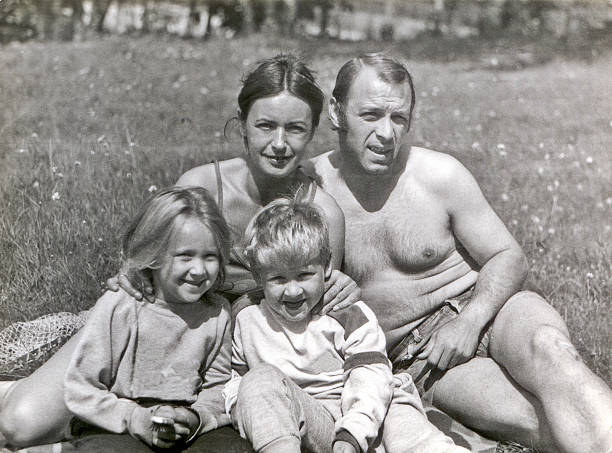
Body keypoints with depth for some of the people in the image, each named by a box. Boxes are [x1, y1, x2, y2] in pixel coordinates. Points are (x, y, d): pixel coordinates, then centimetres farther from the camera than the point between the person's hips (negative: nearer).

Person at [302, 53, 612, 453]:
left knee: (548, 349, -35)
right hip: (415, 355, -1)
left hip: (483, 305, 1)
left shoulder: (440, 175, -5)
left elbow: (509, 257, 1)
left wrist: (469, 323, -15)